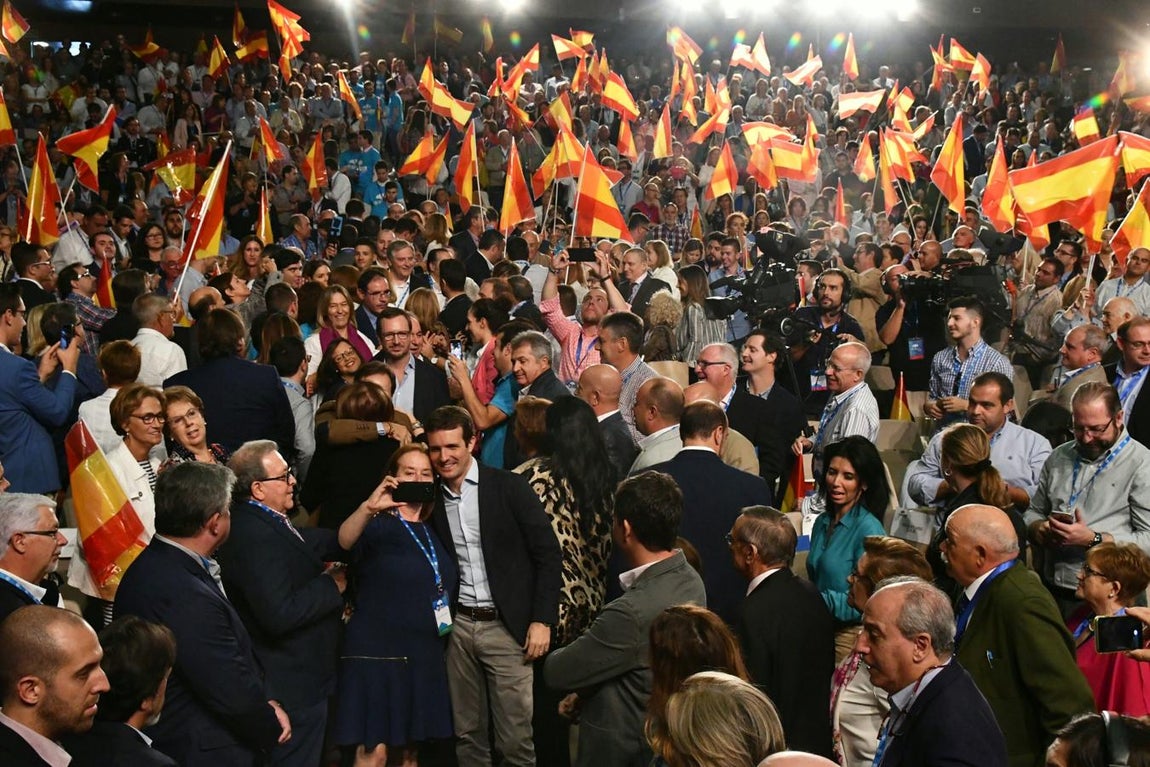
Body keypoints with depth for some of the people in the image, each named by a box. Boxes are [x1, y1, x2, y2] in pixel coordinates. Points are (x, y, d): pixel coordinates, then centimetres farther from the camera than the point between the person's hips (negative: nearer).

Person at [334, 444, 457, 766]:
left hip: (424, 657, 6)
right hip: (377, 653, -6)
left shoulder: (432, 532, 12)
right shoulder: (378, 526, -7)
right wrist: (368, 508, -46)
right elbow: (343, 541, -29)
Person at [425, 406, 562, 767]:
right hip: (457, 626, 4)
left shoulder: (510, 487, -5)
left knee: (515, 738, -3)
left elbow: (548, 555, -4)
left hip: (506, 626, -4)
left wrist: (542, 620, -9)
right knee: (467, 735, 9)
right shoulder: (431, 498, 7)